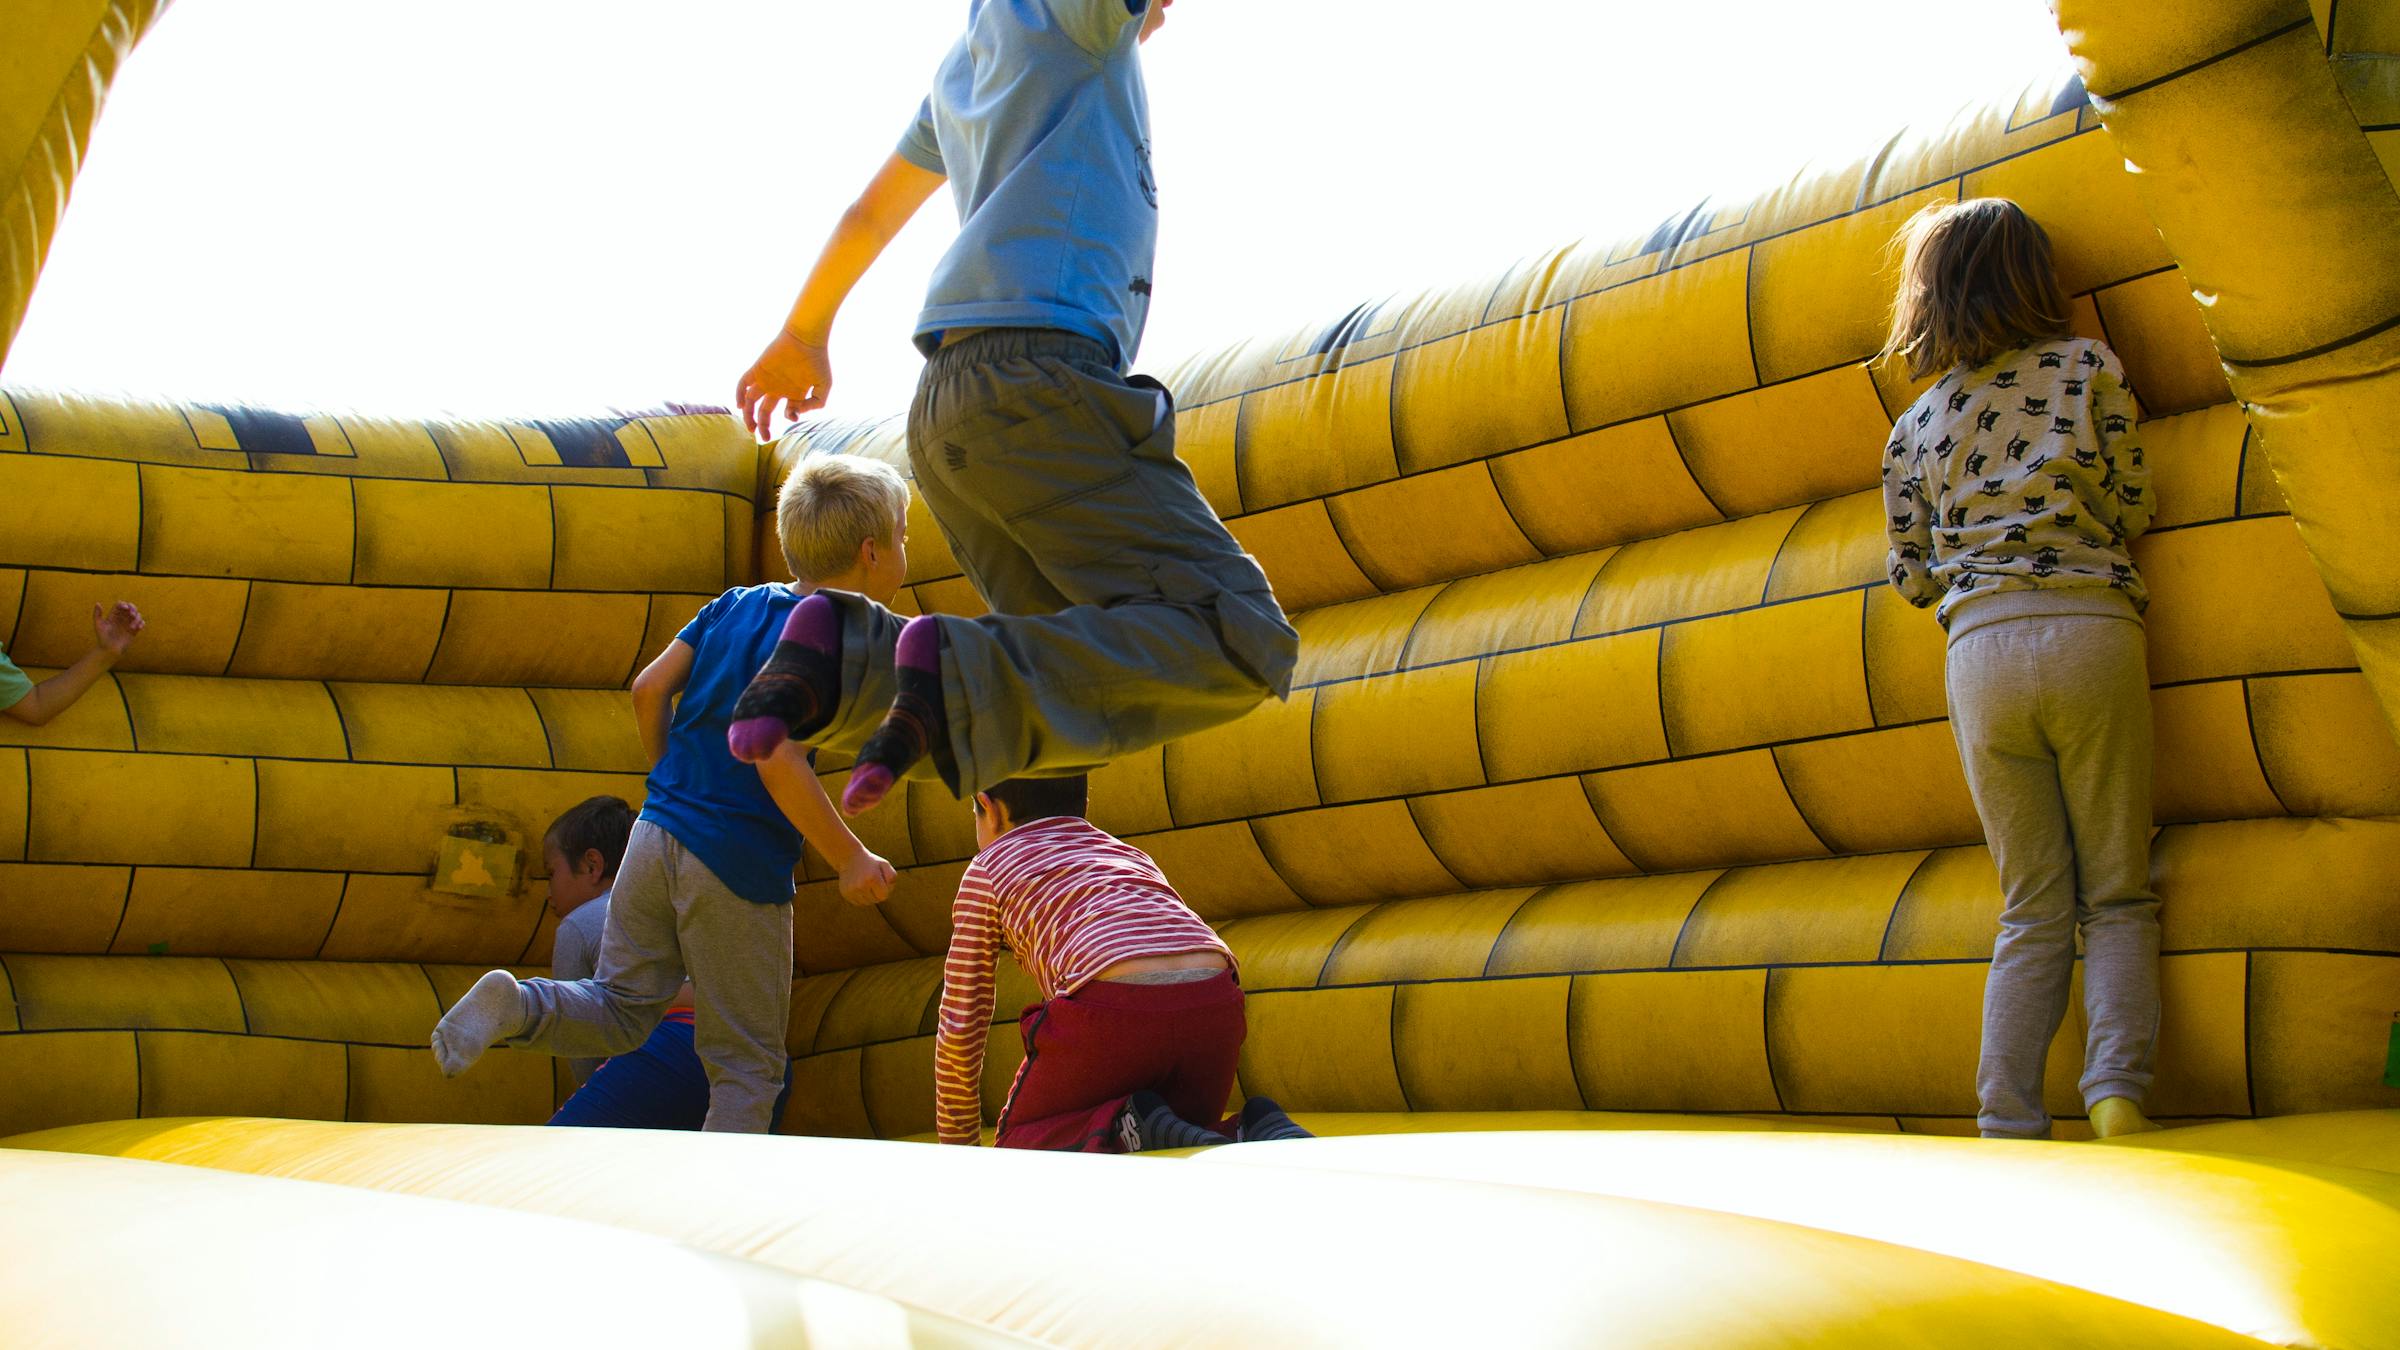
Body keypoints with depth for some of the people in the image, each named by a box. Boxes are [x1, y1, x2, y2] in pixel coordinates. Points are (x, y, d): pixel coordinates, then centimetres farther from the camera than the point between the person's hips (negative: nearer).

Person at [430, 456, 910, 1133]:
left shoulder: (735, 605, 10)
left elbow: (649, 687, 9)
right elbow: (778, 760, -23)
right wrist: (851, 858, -16)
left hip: (659, 833, 6)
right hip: (737, 871, -6)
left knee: (621, 1011, 16)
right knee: (747, 1064, 6)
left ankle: (515, 1005, -10)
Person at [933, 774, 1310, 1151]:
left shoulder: (989, 869, 23)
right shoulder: (1131, 855, 36)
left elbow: (959, 1024, 21)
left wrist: (955, 1141, 34)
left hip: (1112, 1012, -5)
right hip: (1214, 1008, 5)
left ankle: (1127, 1130, -11)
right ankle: (1261, 1135, -4)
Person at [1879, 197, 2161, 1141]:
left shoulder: (1913, 430, 13)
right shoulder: (2089, 367, 8)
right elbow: (2130, 512, 8)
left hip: (1981, 647, 2)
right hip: (2092, 629, -2)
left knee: (2034, 908, 8)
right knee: (2116, 895, 5)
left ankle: (2007, 1124, 0)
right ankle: (2116, 1092, -13)